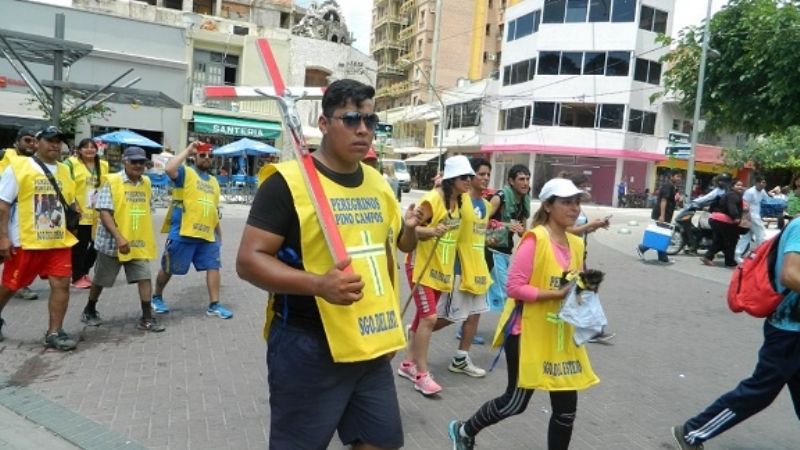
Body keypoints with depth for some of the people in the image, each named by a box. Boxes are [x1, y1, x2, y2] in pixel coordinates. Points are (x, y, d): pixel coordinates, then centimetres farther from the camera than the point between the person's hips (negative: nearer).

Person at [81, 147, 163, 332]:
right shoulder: (111, 182, -12)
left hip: (139, 242, 4)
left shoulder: (146, 183, 5)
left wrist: (148, 236, 17)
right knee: (101, 280, 12)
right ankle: (89, 311, 34)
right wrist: (119, 237, -27)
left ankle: (146, 318, 3)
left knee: (145, 277, -3)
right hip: (113, 241, -4)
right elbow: (104, 212, -18)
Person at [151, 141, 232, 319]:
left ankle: (214, 305, 7)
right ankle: (157, 297, 30)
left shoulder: (213, 181, 18)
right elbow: (169, 169, -26)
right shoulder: (185, 172, -2)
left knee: (213, 267, 1)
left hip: (208, 235, 6)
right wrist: (187, 151, -16)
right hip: (183, 234, -5)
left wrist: (219, 230, 22)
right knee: (168, 269, 9)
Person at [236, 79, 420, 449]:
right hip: (309, 347, -6)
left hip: (372, 345, 7)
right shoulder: (288, 181, -13)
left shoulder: (378, 183, 10)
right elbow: (249, 260, -17)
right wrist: (318, 284, -29)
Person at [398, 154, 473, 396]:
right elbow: (410, 228, -19)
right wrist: (431, 231, -35)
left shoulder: (459, 201, 6)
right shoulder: (433, 199, -18)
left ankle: (408, 363, 28)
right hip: (421, 265, -8)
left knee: (423, 317, 14)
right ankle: (422, 374, 1)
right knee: (429, 318, -11)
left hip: (441, 267, 8)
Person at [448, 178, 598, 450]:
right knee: (516, 402, 6)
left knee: (566, 408, 10)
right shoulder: (535, 239, -17)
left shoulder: (576, 244, 7)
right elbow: (515, 287, -21)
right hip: (528, 333, -7)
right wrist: (557, 294, -24)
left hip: (562, 336, 7)